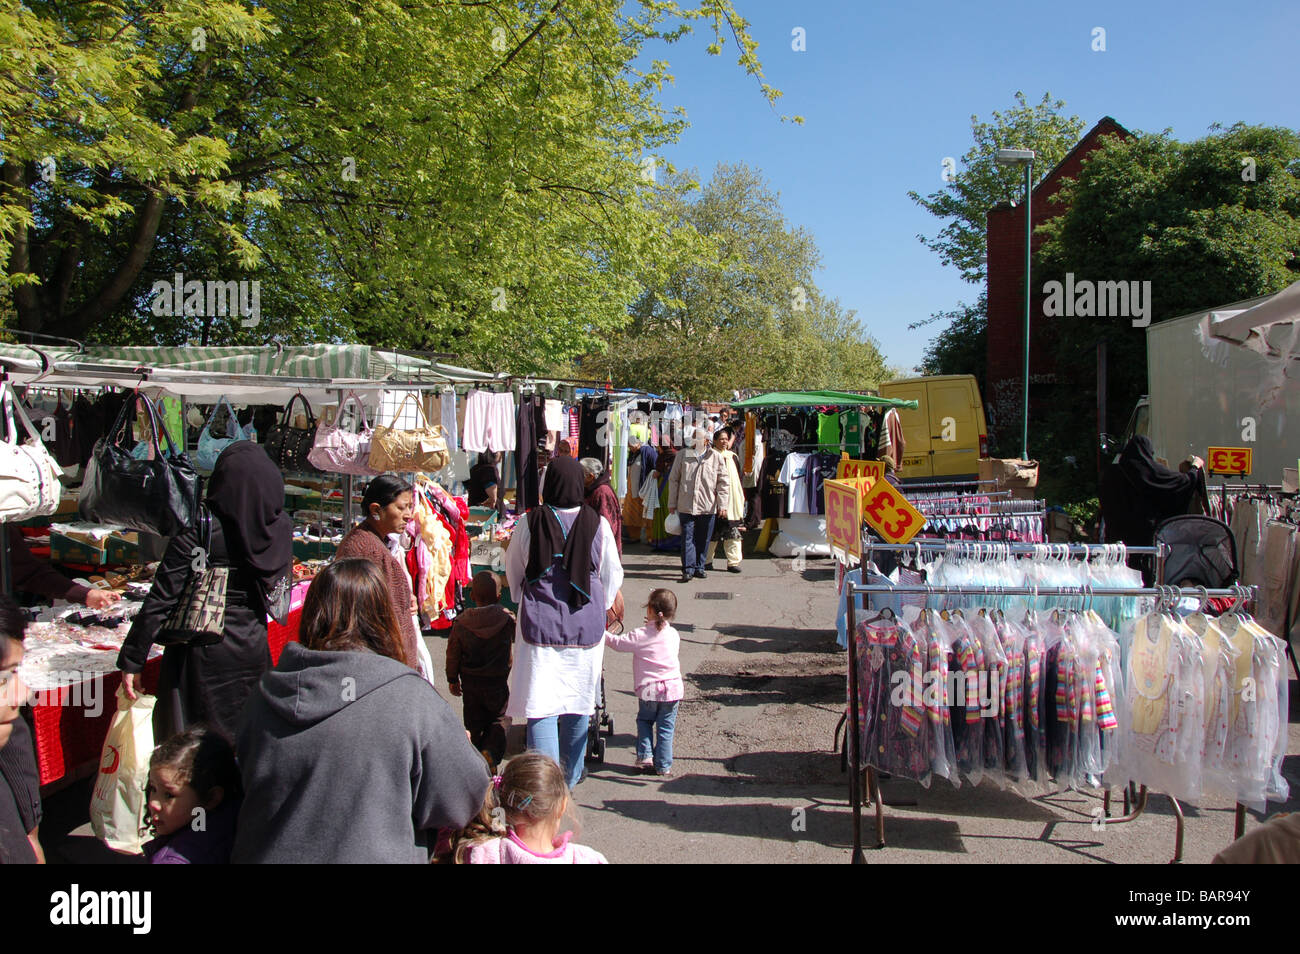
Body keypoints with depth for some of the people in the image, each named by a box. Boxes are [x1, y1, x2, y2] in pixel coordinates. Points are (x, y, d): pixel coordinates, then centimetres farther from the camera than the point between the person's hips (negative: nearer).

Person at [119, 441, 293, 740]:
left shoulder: (199, 530, -17)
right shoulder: (281, 528, -6)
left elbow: (161, 601, -15)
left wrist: (131, 661, -6)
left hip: (202, 656, -4)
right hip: (252, 647, 4)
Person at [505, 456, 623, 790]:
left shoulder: (529, 524, -8)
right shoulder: (597, 524, -7)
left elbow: (513, 574, 7)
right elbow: (612, 575, 5)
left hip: (540, 624, -2)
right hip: (586, 625, 2)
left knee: (540, 703, 0)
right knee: (578, 701, 17)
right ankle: (571, 774, 31)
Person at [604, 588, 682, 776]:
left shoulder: (641, 635, -10)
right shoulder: (673, 634, 3)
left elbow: (618, 643, -3)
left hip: (649, 690, -2)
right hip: (673, 687, 2)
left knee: (644, 720, 20)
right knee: (665, 728, 10)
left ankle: (645, 756, 11)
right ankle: (663, 765, 11)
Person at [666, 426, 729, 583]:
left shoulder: (716, 457, 1)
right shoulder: (683, 455, 2)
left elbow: (722, 482, 4)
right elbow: (673, 479, 7)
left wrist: (722, 504, -2)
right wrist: (672, 503, 6)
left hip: (708, 506, 1)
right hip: (686, 505, 0)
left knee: (703, 539, 9)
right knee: (687, 537, -4)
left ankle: (699, 567, 21)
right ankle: (688, 569, 0)